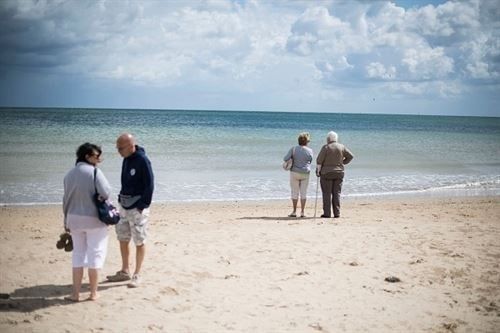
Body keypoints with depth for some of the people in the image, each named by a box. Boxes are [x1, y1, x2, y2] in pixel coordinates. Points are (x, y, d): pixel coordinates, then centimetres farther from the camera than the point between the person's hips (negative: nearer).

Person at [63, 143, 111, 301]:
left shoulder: (69, 174, 5)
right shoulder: (94, 172, -14)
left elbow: (66, 199, 9)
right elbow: (105, 193, -21)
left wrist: (67, 220, 17)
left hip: (74, 219, 5)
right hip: (94, 219, -5)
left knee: (78, 253, 14)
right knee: (95, 254, 7)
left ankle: (75, 293, 14)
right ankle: (93, 293, 12)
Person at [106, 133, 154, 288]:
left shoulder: (142, 160, -17)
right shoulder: (126, 159, 7)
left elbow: (149, 185, -17)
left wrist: (143, 206, -17)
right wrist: (121, 199, 10)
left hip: (137, 207, -9)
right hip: (124, 205, 9)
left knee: (139, 242, 1)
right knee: (122, 239, 14)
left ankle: (136, 275, 9)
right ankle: (125, 271, 26)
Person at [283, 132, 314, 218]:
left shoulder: (293, 149, -7)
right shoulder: (310, 151, -5)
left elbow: (285, 158, -13)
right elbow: (310, 161, 7)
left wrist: (292, 159, 6)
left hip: (295, 173, -1)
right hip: (305, 174, 1)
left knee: (295, 192, 6)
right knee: (303, 192, 7)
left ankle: (294, 212, 7)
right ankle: (302, 212, 6)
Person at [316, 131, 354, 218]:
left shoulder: (326, 147, -8)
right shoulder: (341, 147, 3)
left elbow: (319, 160, -10)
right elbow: (350, 156, 7)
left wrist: (317, 170, -5)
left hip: (327, 173, -4)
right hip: (339, 173, 4)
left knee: (327, 194, 1)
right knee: (337, 193, 8)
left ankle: (327, 213, 0)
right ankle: (337, 213, 6)